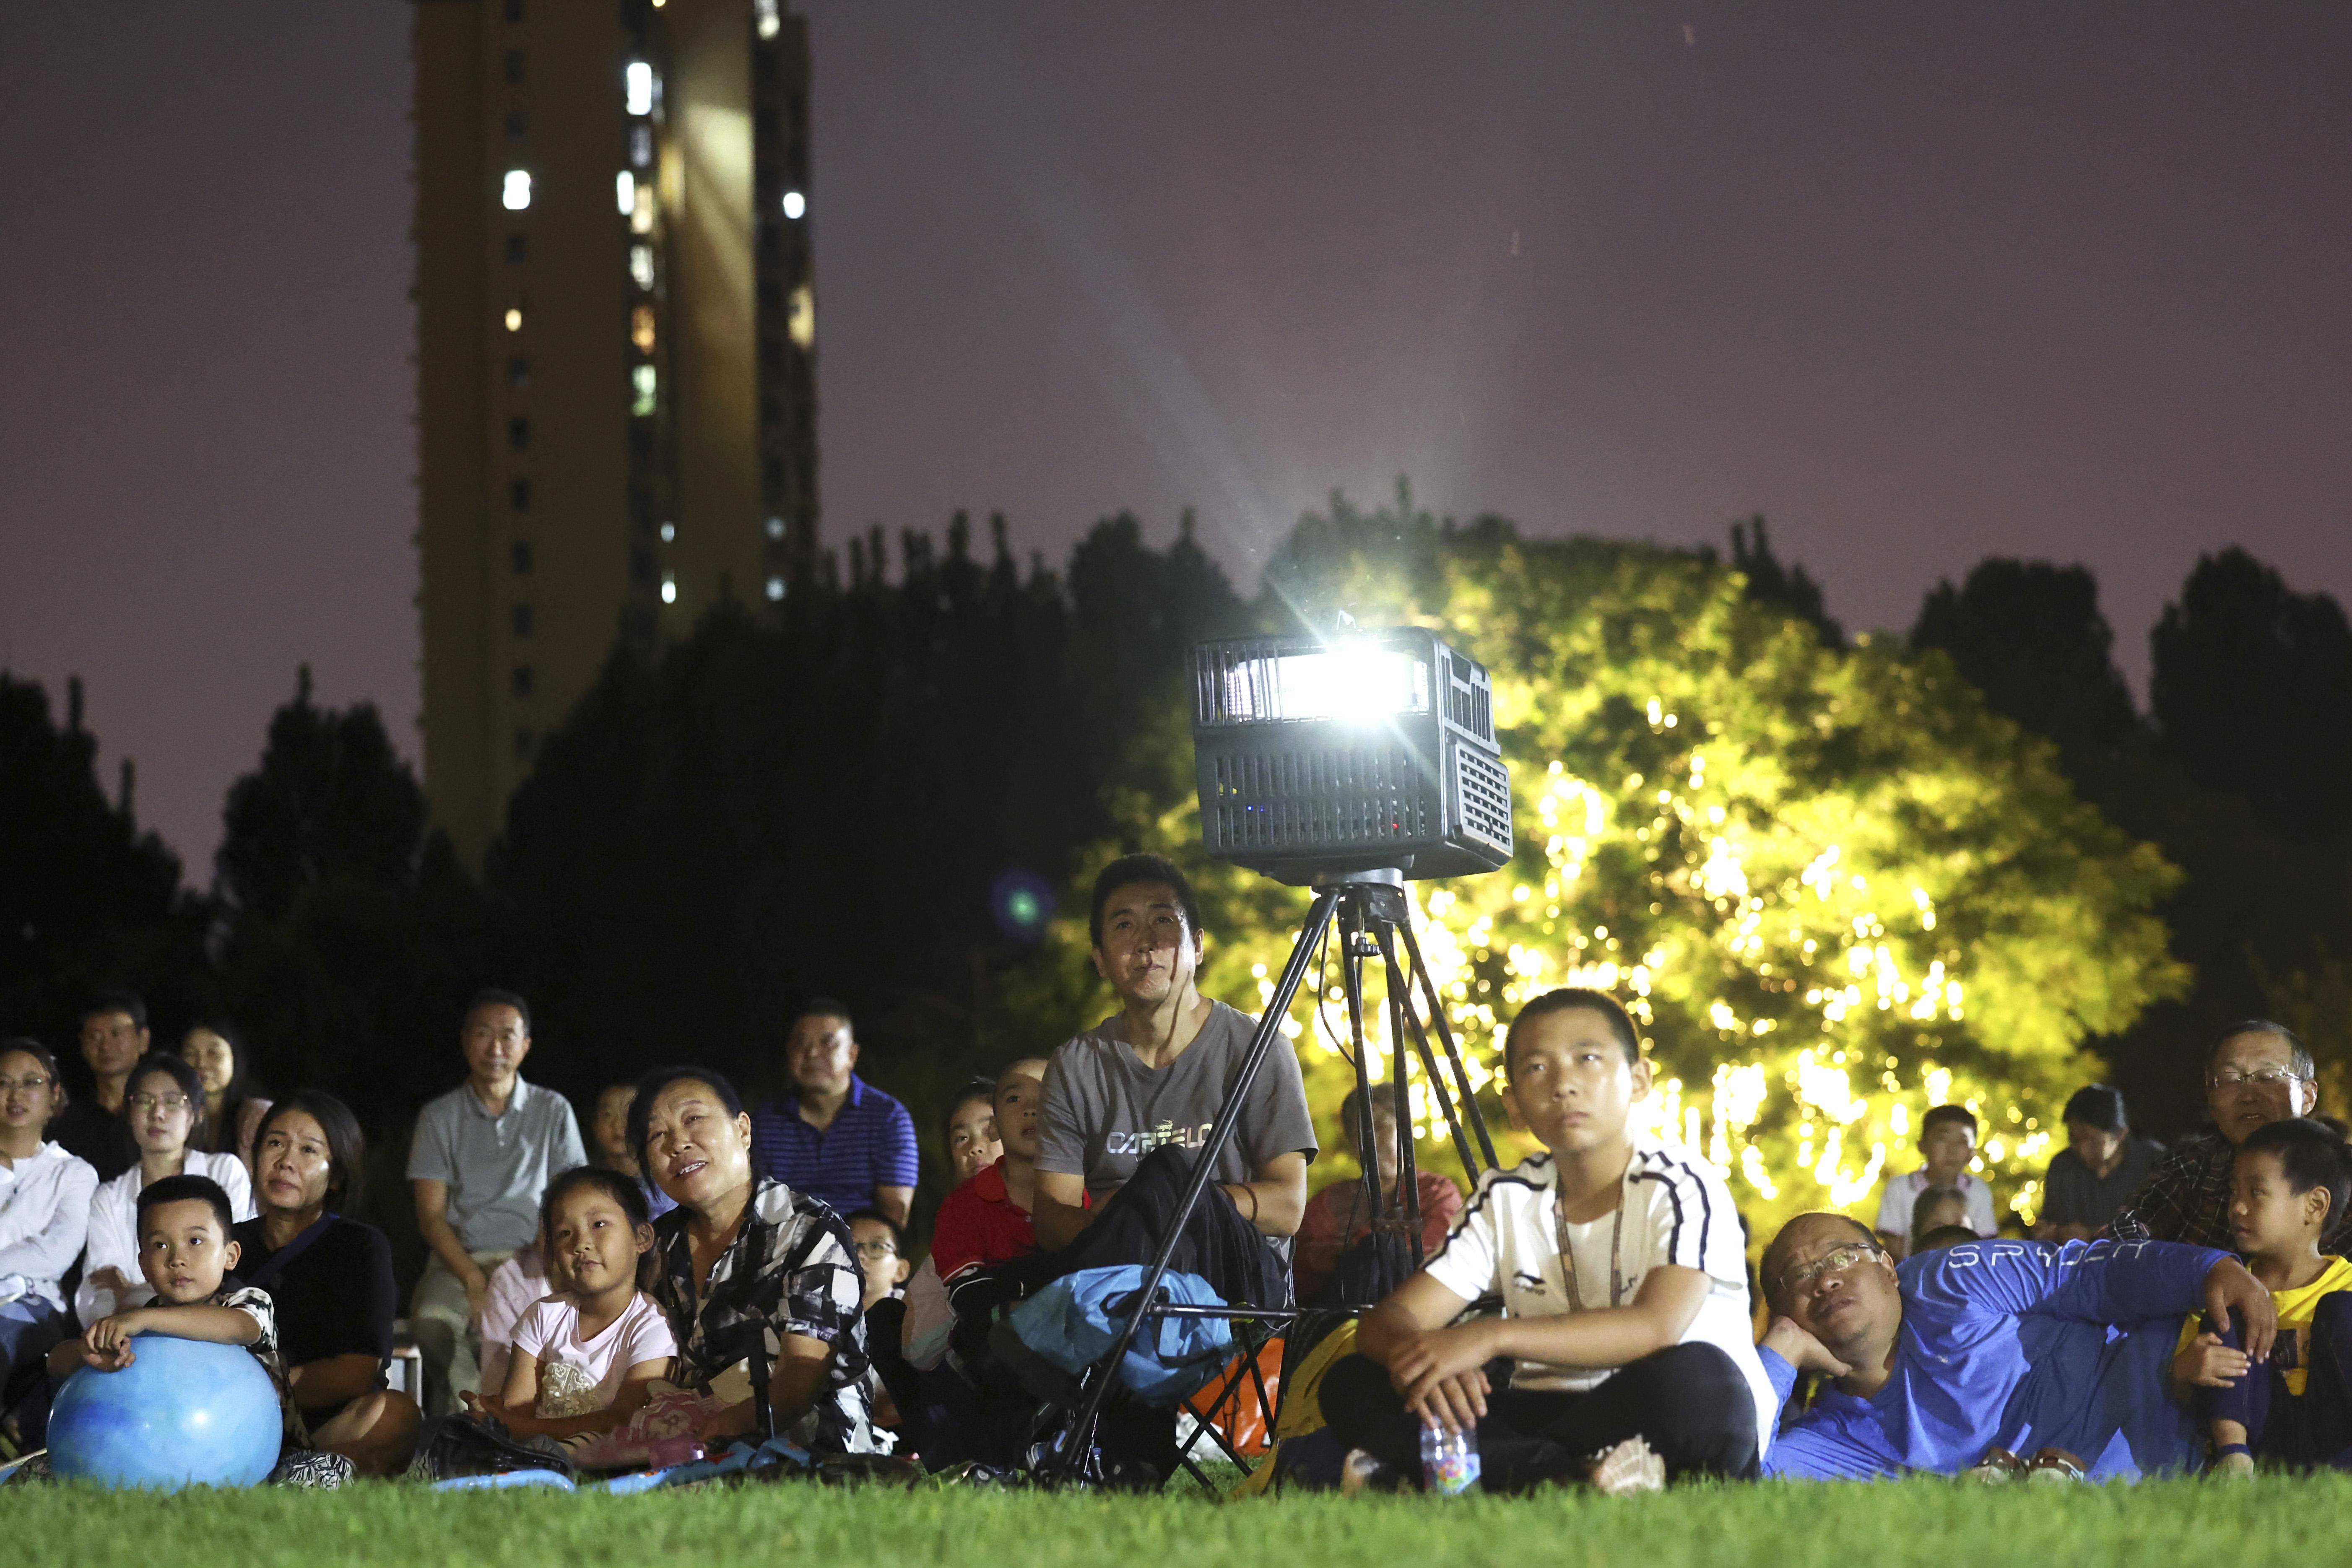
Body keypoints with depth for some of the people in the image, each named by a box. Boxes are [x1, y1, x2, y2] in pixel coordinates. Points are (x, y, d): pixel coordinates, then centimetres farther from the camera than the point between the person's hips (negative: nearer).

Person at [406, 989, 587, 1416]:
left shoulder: (553, 1112, 11)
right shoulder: (440, 1117, 10)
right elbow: (431, 1215, 3)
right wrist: (473, 1279, -13)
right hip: (460, 1257, 0)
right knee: (431, 1322, -34)